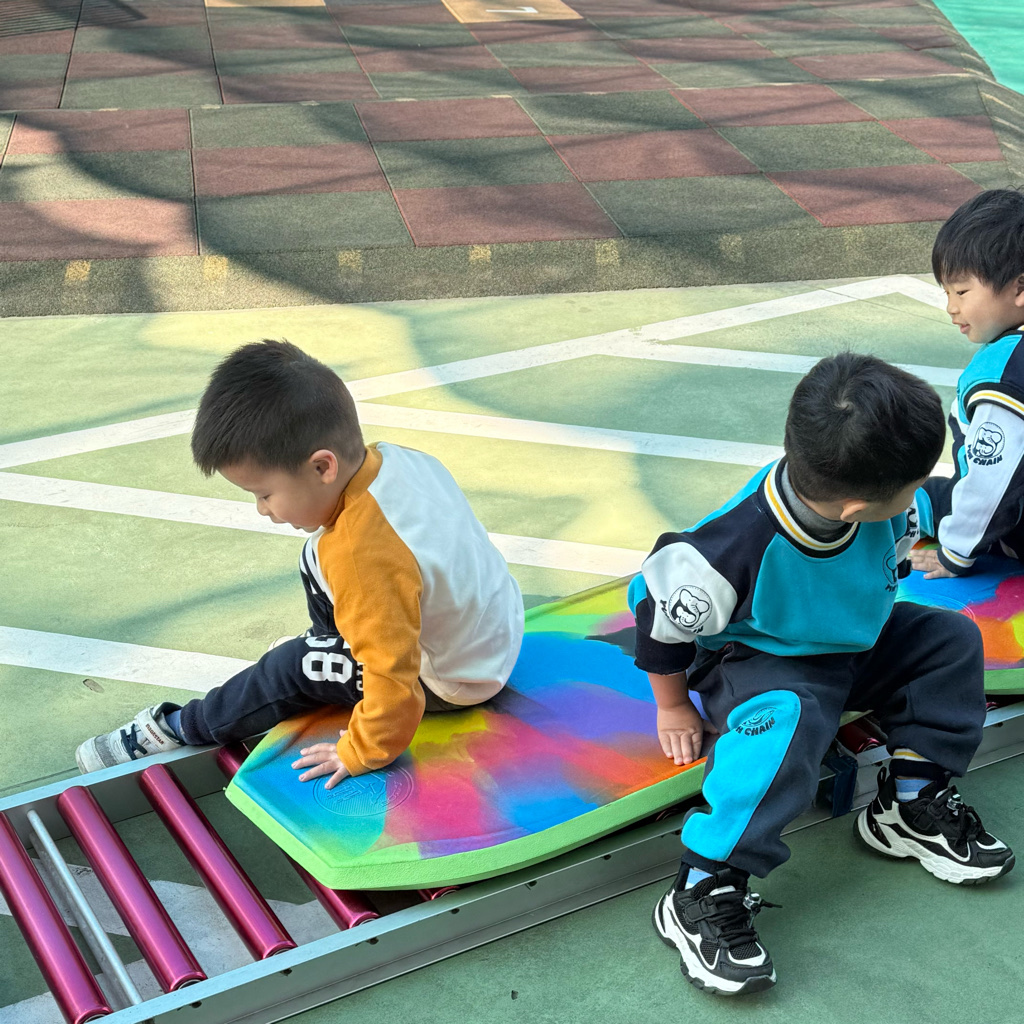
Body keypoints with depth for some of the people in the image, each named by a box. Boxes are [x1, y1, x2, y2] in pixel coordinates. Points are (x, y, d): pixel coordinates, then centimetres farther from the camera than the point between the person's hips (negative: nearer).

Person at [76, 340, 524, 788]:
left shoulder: (360, 555, -38)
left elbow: (394, 678, -34)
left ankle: (178, 728, 20)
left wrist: (361, 753, -18)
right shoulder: (399, 457, -13)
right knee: (318, 560, 12)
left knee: (296, 669, -1)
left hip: (453, 678, -8)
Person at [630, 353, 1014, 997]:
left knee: (950, 640, -1)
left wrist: (872, 624, 16)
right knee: (786, 721, -36)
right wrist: (674, 707, -8)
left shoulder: (887, 509, -21)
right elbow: (660, 614, -21)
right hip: (759, 662, -7)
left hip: (854, 644, 7)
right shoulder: (734, 551, -39)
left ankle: (912, 806, 6)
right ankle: (702, 896, -29)